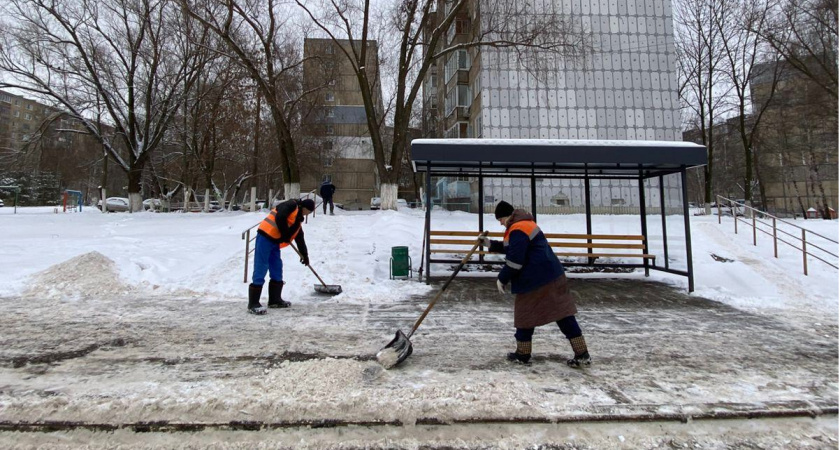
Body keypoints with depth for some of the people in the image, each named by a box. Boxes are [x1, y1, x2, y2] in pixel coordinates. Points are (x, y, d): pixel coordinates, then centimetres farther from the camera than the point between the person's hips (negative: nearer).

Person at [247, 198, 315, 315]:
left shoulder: (298, 219, 22)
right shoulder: (291, 205, -5)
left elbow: (300, 238, 29)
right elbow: (279, 218, -21)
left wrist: (304, 255, 32)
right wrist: (285, 235, -10)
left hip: (274, 241, 10)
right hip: (265, 237, -10)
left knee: (277, 270, 13)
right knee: (260, 270, -8)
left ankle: (275, 300, 23)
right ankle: (253, 304, -4)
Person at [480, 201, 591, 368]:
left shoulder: (518, 230, -16)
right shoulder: (524, 224, 18)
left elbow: (515, 260, -20)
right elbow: (512, 248, 31)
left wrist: (502, 279, -8)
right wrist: (491, 244, 27)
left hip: (536, 280, -10)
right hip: (550, 275, 10)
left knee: (526, 315, 6)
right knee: (563, 313, 8)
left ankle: (522, 354, 19)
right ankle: (582, 354, 9)